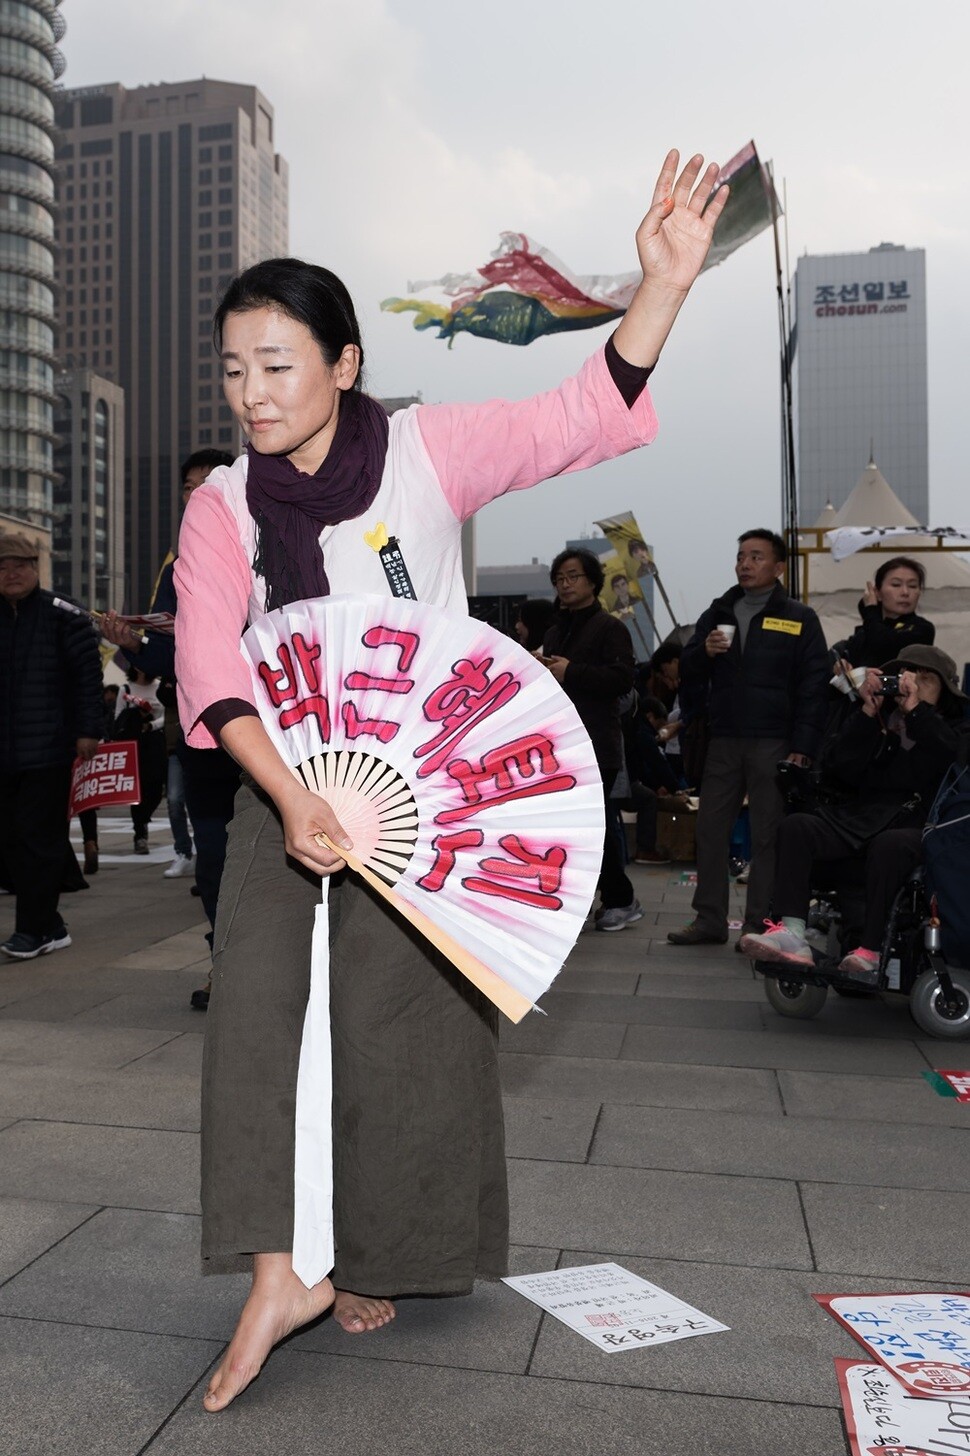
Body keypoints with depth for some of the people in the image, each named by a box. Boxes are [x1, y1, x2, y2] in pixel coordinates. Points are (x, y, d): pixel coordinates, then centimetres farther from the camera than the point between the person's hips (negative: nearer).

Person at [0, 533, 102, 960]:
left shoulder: (61, 615, -2)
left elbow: (88, 673, -5)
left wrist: (88, 729, -10)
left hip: (48, 750, -6)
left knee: (39, 838, -4)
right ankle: (49, 926, 16)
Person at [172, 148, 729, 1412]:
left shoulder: (425, 452, -5)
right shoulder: (222, 506, 0)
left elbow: (584, 414, -13)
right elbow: (210, 664, -13)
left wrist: (666, 278, -28)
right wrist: (293, 797, -27)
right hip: (285, 785, 3)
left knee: (404, 1012, 2)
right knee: (256, 992, -12)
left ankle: (383, 1257, 24)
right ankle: (277, 1275, -3)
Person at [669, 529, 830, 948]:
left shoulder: (799, 619, 3)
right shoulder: (718, 613, 14)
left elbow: (814, 686, -2)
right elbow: (687, 674, 14)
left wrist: (802, 746, -10)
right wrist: (703, 651, -8)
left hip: (773, 743, -4)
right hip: (722, 741, 4)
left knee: (766, 835, 0)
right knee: (711, 830, 5)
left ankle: (759, 925, 7)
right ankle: (709, 919, 14)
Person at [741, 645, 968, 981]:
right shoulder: (878, 720, 22)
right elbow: (837, 770, 6)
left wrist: (915, 709, -9)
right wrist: (867, 713, 1)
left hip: (916, 825, -4)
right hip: (860, 816, 4)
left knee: (889, 845, -38)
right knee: (795, 826, -21)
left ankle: (871, 954, -33)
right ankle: (792, 934, -34)